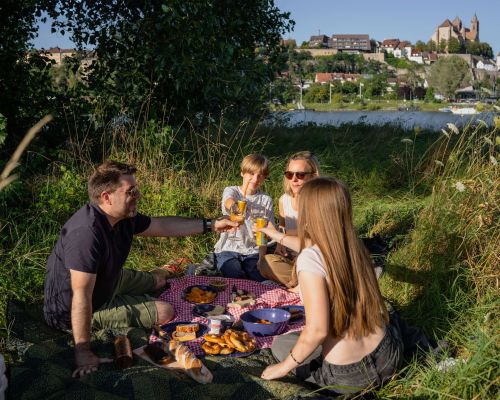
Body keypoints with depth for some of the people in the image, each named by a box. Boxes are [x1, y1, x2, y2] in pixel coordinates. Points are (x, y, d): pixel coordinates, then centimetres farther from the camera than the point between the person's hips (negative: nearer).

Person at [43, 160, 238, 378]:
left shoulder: (123, 217, -11)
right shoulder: (86, 233, -39)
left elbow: (162, 225, 4)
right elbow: (81, 297, -40)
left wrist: (211, 225, 3)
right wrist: (83, 353, -38)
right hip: (73, 311, -9)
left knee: (158, 279, 23)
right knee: (164, 312, -10)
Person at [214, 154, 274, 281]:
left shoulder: (266, 200, 7)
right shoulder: (231, 191, 1)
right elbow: (229, 202, -26)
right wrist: (234, 206, -50)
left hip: (253, 251, 2)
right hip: (229, 248, -2)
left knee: (261, 279, -22)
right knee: (236, 278, -26)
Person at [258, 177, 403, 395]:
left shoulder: (309, 261, -23)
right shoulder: (352, 244, -1)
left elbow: (317, 330, -26)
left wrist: (284, 366, -10)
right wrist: (279, 236, 37)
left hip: (348, 376, -6)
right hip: (389, 358, 6)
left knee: (280, 343, 21)